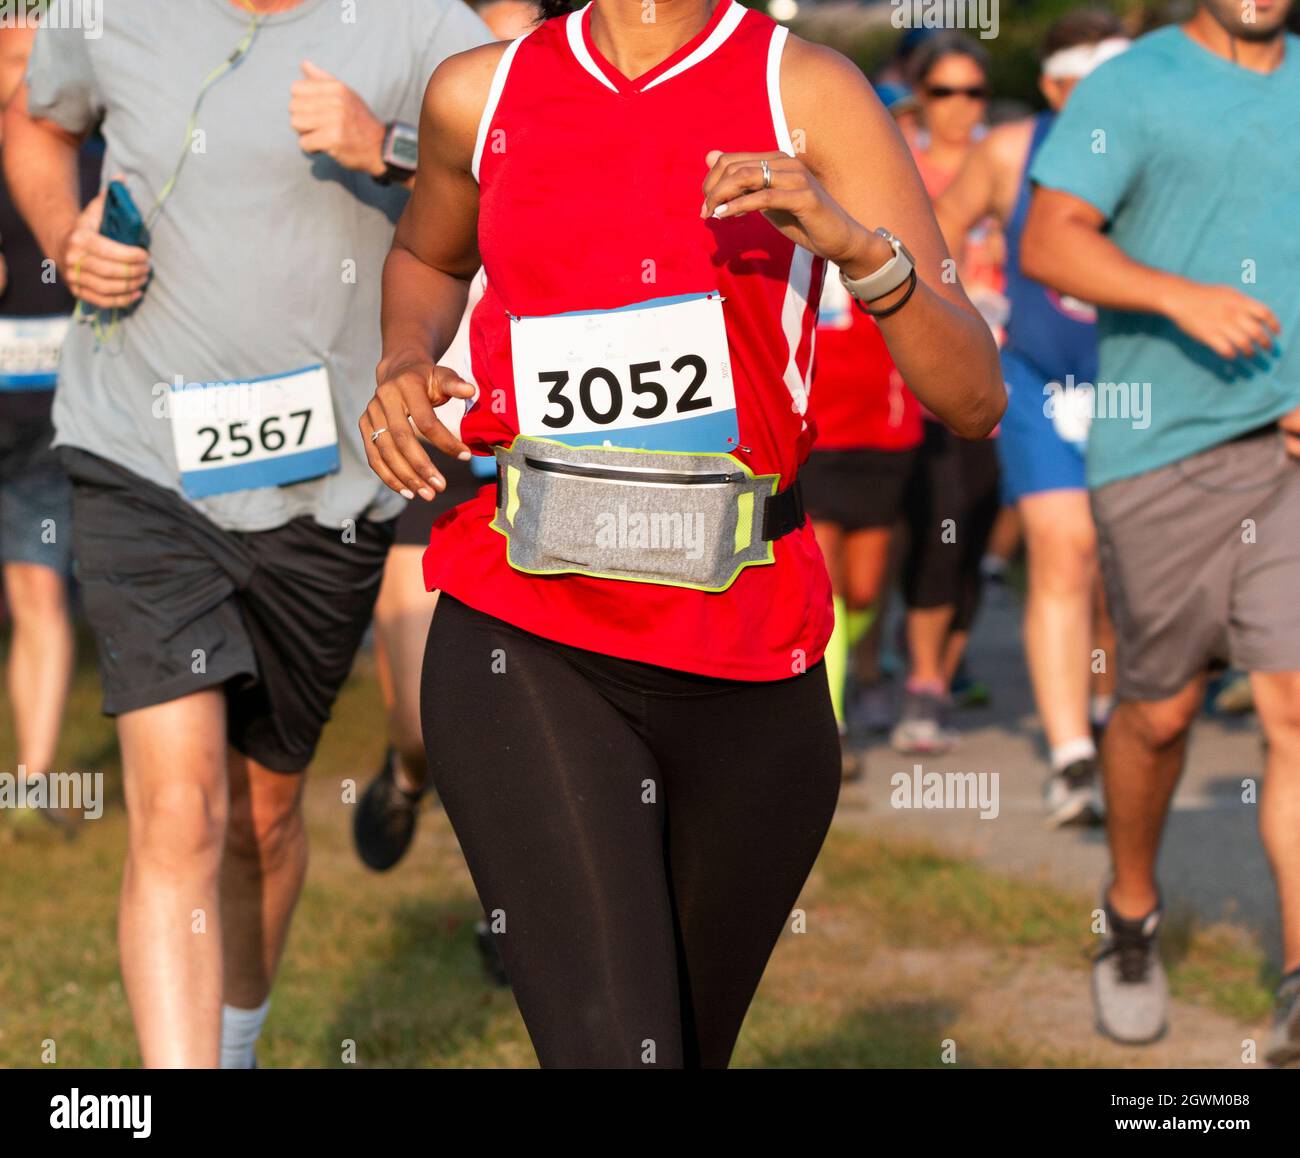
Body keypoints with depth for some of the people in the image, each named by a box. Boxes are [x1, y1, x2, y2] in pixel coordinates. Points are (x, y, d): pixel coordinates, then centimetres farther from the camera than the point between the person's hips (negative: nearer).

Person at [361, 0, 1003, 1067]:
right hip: (528, 655, -1)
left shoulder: (808, 91, -1)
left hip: (748, 664, 1)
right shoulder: (480, 95, 6)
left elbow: (974, 399, -7)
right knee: (614, 1048, -17)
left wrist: (858, 245, -24)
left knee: (692, 1052, 14)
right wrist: (404, 366, 8)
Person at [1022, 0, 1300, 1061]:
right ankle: (1132, 918, 34)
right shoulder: (1130, 89, -1)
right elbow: (1048, 242, -12)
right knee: (1160, 710, 8)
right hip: (1159, 447, -2)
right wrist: (1182, 296, -26)